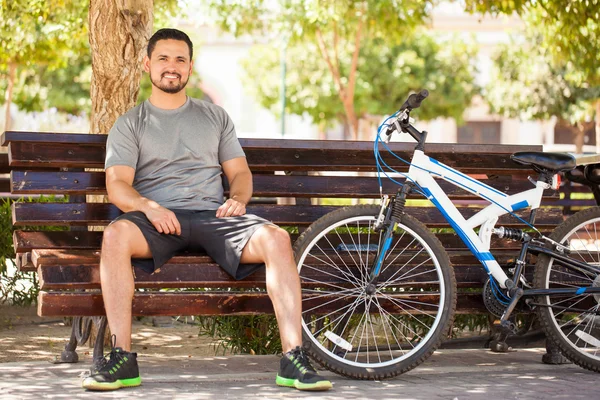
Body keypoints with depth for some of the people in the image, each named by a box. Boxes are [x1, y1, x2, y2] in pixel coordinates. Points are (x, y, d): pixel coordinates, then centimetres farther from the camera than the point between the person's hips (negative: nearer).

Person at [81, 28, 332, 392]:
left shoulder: (215, 116, 24)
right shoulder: (130, 123, 15)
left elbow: (240, 172, 20)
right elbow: (117, 185, 2)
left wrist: (238, 199, -4)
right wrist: (149, 206, -19)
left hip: (212, 215, 2)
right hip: (159, 219, -2)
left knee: (277, 238, -28)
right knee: (116, 235, -37)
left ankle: (293, 358, -28)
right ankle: (123, 359, -32)